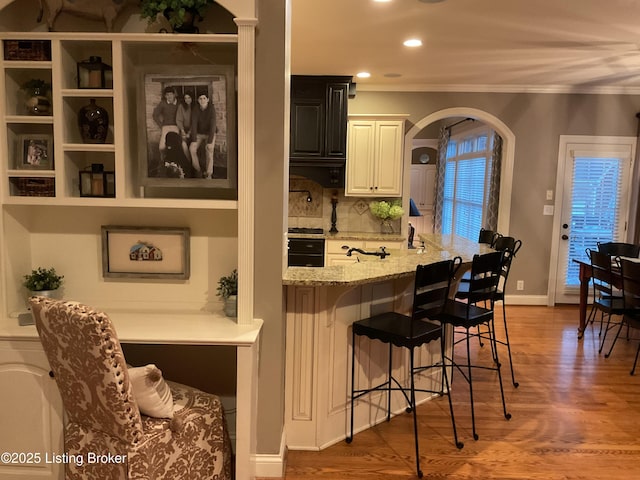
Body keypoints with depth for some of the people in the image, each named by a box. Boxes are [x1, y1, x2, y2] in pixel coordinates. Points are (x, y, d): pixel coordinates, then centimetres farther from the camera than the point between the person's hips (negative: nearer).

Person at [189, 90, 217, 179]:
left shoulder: (212, 109, -23)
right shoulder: (195, 109, -15)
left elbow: (212, 126, -27)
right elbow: (193, 125, -18)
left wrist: (209, 142, -32)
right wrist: (194, 141, -24)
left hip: (210, 134, -2)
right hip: (199, 134, 3)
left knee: (209, 150, -27)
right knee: (192, 149, -20)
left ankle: (208, 174, -19)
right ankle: (198, 171, -5)